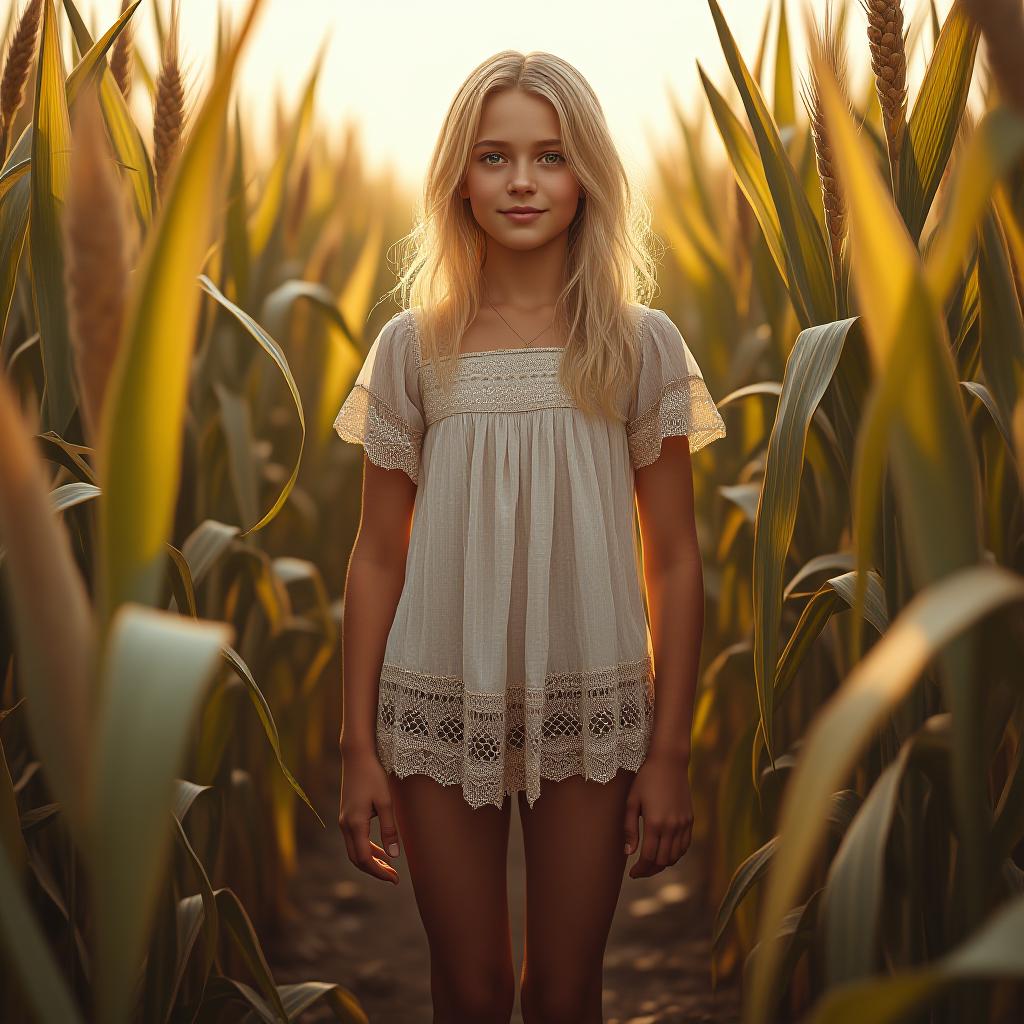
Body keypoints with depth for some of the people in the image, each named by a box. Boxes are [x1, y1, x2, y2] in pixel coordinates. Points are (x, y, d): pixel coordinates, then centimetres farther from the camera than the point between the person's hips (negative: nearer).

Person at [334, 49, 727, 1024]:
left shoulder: (642, 346, -2)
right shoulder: (412, 348, -1)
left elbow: (674, 559, 0)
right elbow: (377, 559, 3)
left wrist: (669, 751, -2)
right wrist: (358, 747, 1)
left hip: (590, 713, 0)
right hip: (442, 713, 0)